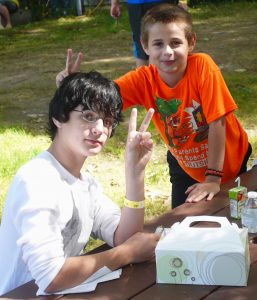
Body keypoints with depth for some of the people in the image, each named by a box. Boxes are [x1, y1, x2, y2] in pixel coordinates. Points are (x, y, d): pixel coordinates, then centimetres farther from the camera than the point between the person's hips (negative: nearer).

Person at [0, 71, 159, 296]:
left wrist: (135, 171, -12)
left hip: (65, 291, 7)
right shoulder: (35, 180, -19)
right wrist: (128, 253, -17)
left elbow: (124, 238, -3)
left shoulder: (85, 182, 8)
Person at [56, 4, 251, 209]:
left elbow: (217, 122, -28)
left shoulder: (202, 66, -31)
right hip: (186, 166, 2)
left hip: (229, 161, -2)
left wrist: (213, 177, -26)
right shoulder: (143, 79, -21)